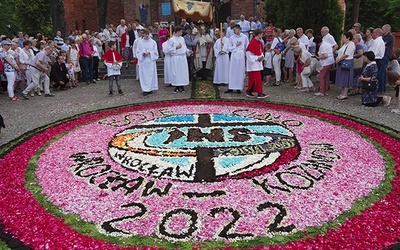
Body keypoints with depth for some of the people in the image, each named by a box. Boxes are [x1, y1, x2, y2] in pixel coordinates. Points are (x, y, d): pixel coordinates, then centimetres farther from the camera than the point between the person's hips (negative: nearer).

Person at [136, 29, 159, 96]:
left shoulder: (153, 42, 3)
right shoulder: (140, 42, 5)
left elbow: (155, 52, 3)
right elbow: (137, 52, 7)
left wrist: (149, 52, -13)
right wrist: (142, 53, -13)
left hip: (151, 61, 0)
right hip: (143, 61, 0)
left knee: (151, 75, 1)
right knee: (144, 75, -1)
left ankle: (150, 88, 12)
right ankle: (145, 90, 2)